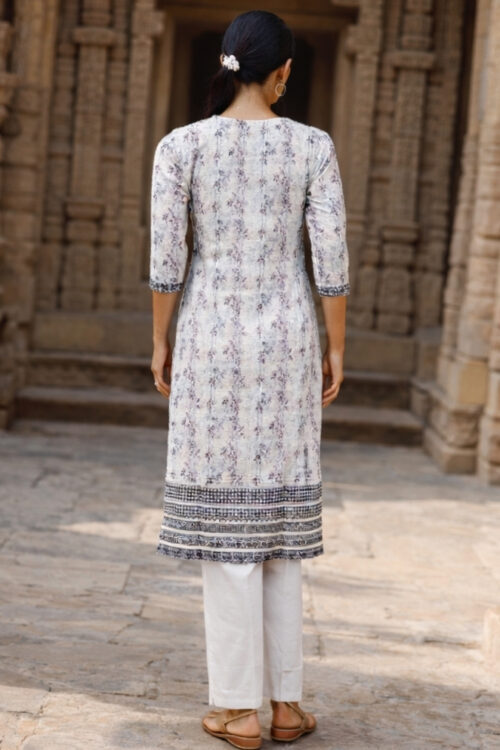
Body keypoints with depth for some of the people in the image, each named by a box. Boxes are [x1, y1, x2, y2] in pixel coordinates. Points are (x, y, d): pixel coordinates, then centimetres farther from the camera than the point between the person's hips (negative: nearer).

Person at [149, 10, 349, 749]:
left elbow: (165, 256, -6)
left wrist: (160, 343, 6)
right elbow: (332, 258, -5)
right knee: (279, 514, 11)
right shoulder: (313, 145, -2)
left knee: (225, 515, 3)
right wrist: (336, 351, 5)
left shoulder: (180, 144, -5)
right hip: (287, 339, 1)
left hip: (213, 339, -1)